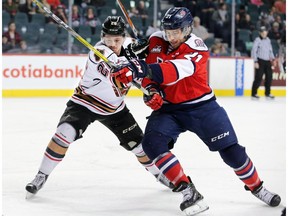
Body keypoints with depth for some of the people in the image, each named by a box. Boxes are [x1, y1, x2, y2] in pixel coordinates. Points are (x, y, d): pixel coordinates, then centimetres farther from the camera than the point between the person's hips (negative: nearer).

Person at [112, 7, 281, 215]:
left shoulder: (197, 48, -20)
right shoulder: (157, 41, -4)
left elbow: (175, 71, -39)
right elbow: (149, 70, 1)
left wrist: (143, 69, -56)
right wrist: (151, 90, -23)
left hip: (201, 106, -3)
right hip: (168, 107, 4)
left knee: (231, 150, -5)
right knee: (152, 143, -23)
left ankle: (256, 187, 23)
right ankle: (188, 191, -18)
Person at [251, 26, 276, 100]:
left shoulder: (268, 40, 13)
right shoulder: (257, 40, -7)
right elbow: (253, 51, -10)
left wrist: (273, 59, 13)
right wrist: (255, 62, -16)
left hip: (267, 61, 7)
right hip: (260, 61, -7)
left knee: (269, 77, 7)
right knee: (258, 78, -9)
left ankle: (267, 93, 19)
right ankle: (254, 94, -3)